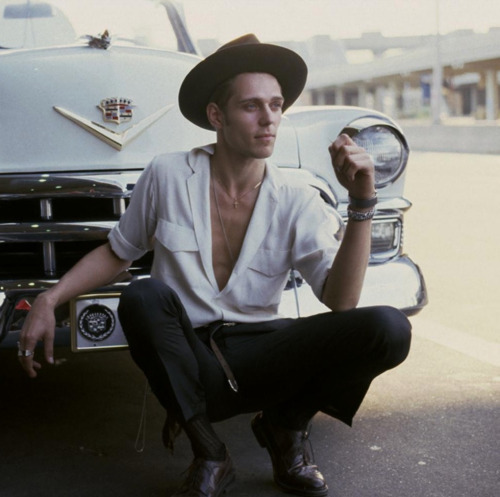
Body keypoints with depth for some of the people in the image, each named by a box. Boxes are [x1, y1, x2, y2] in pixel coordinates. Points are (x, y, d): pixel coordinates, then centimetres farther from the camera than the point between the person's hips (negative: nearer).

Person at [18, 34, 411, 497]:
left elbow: (340, 299, -13)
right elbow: (117, 253, 11)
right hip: (185, 360, 0)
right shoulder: (168, 176, -4)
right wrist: (49, 300, -3)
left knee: (389, 328, -22)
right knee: (142, 297, -34)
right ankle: (208, 454, -13)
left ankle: (285, 425, 5)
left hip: (260, 358, 1)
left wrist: (362, 202, -22)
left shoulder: (297, 202, -2)